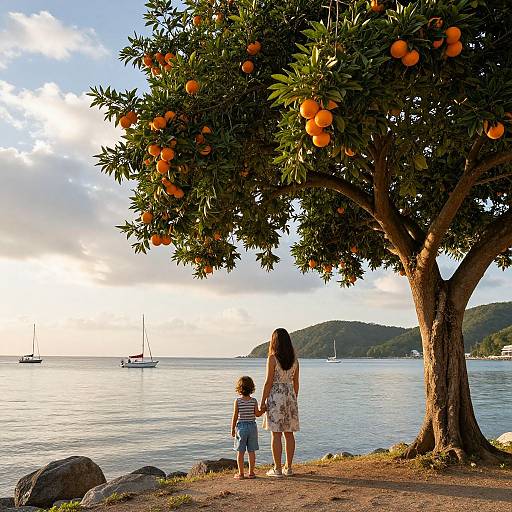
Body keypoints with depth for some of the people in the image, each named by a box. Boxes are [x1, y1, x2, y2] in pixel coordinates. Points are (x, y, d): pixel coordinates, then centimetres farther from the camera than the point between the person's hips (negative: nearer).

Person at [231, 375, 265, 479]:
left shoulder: (237, 401, -7)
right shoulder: (254, 401, -3)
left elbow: (235, 416, -7)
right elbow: (257, 414, -3)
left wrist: (232, 429, 1)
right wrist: (264, 409, 11)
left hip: (241, 426, -2)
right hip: (252, 426, 2)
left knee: (240, 452, 4)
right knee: (251, 451, 8)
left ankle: (241, 474, 7)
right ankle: (251, 473, 13)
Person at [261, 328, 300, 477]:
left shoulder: (272, 359, -11)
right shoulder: (294, 359, 5)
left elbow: (268, 382, -12)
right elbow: (296, 382, 10)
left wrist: (262, 402, -6)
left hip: (275, 396, -5)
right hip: (290, 396, 6)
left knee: (276, 434, 0)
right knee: (289, 433, 10)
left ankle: (277, 469, 4)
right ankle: (288, 467, 16)